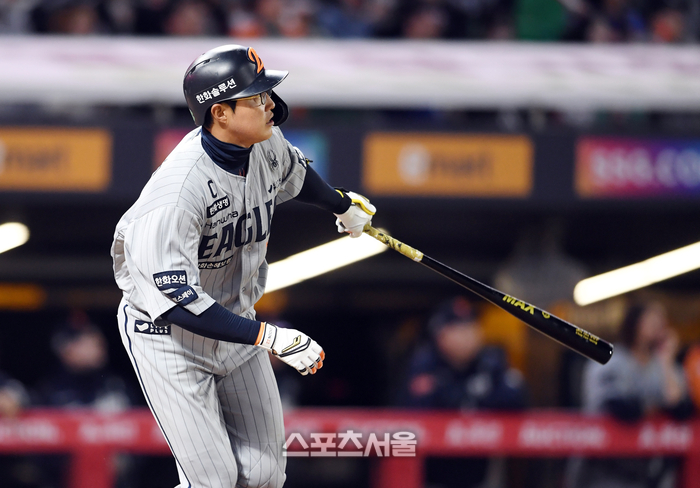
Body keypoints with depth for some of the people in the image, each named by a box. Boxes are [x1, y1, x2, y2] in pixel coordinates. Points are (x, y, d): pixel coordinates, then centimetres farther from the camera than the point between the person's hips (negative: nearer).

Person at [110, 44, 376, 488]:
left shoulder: (267, 145, -8)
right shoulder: (179, 190, -32)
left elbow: (293, 173, 19)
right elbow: (176, 299, -37)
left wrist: (342, 205, 38)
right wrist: (269, 337, -38)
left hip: (236, 322, 7)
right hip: (168, 335, -7)